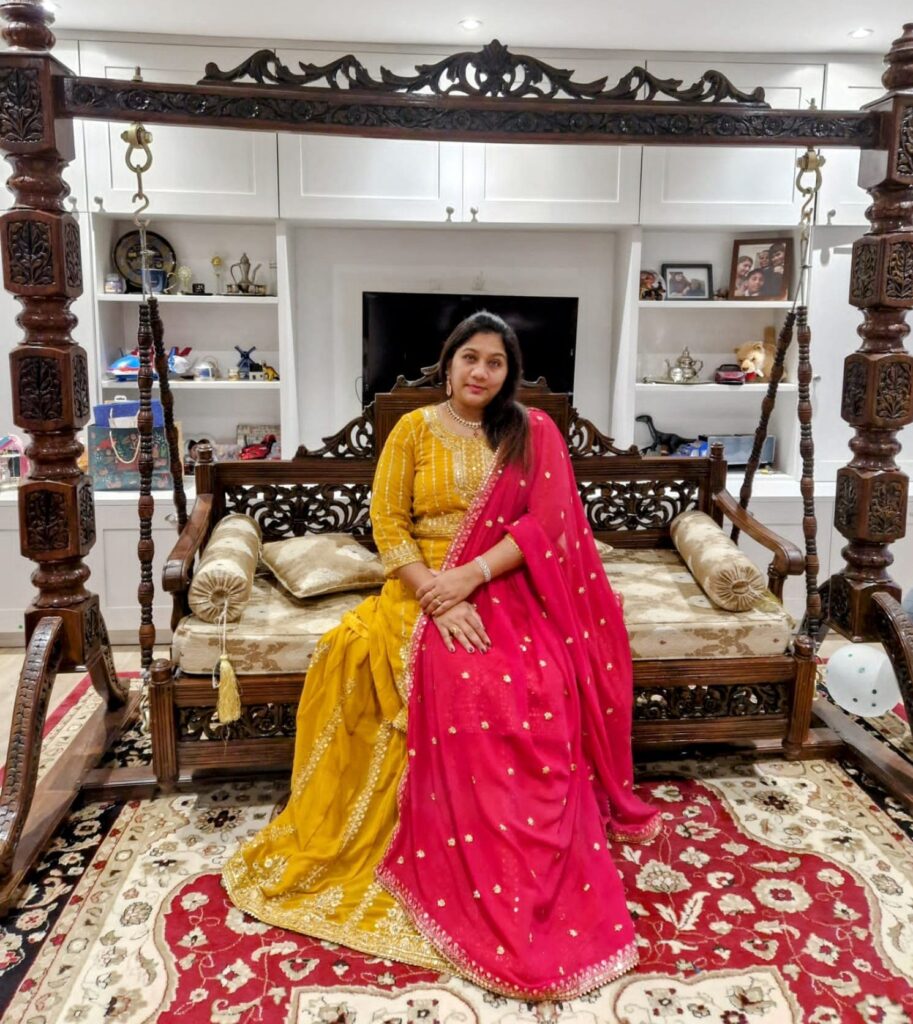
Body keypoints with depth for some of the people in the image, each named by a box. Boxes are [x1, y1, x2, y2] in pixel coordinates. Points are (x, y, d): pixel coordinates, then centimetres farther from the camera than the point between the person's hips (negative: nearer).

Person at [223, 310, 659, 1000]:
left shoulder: (533, 431, 6)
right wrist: (438, 596, -16)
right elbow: (388, 524, -1)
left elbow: (544, 524, -3)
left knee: (537, 691, -29)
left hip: (510, 591, 0)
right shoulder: (413, 430, 6)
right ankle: (465, 886, -12)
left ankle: (537, 890, -11)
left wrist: (471, 576, -16)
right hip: (426, 591, 0)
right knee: (462, 684, -30)